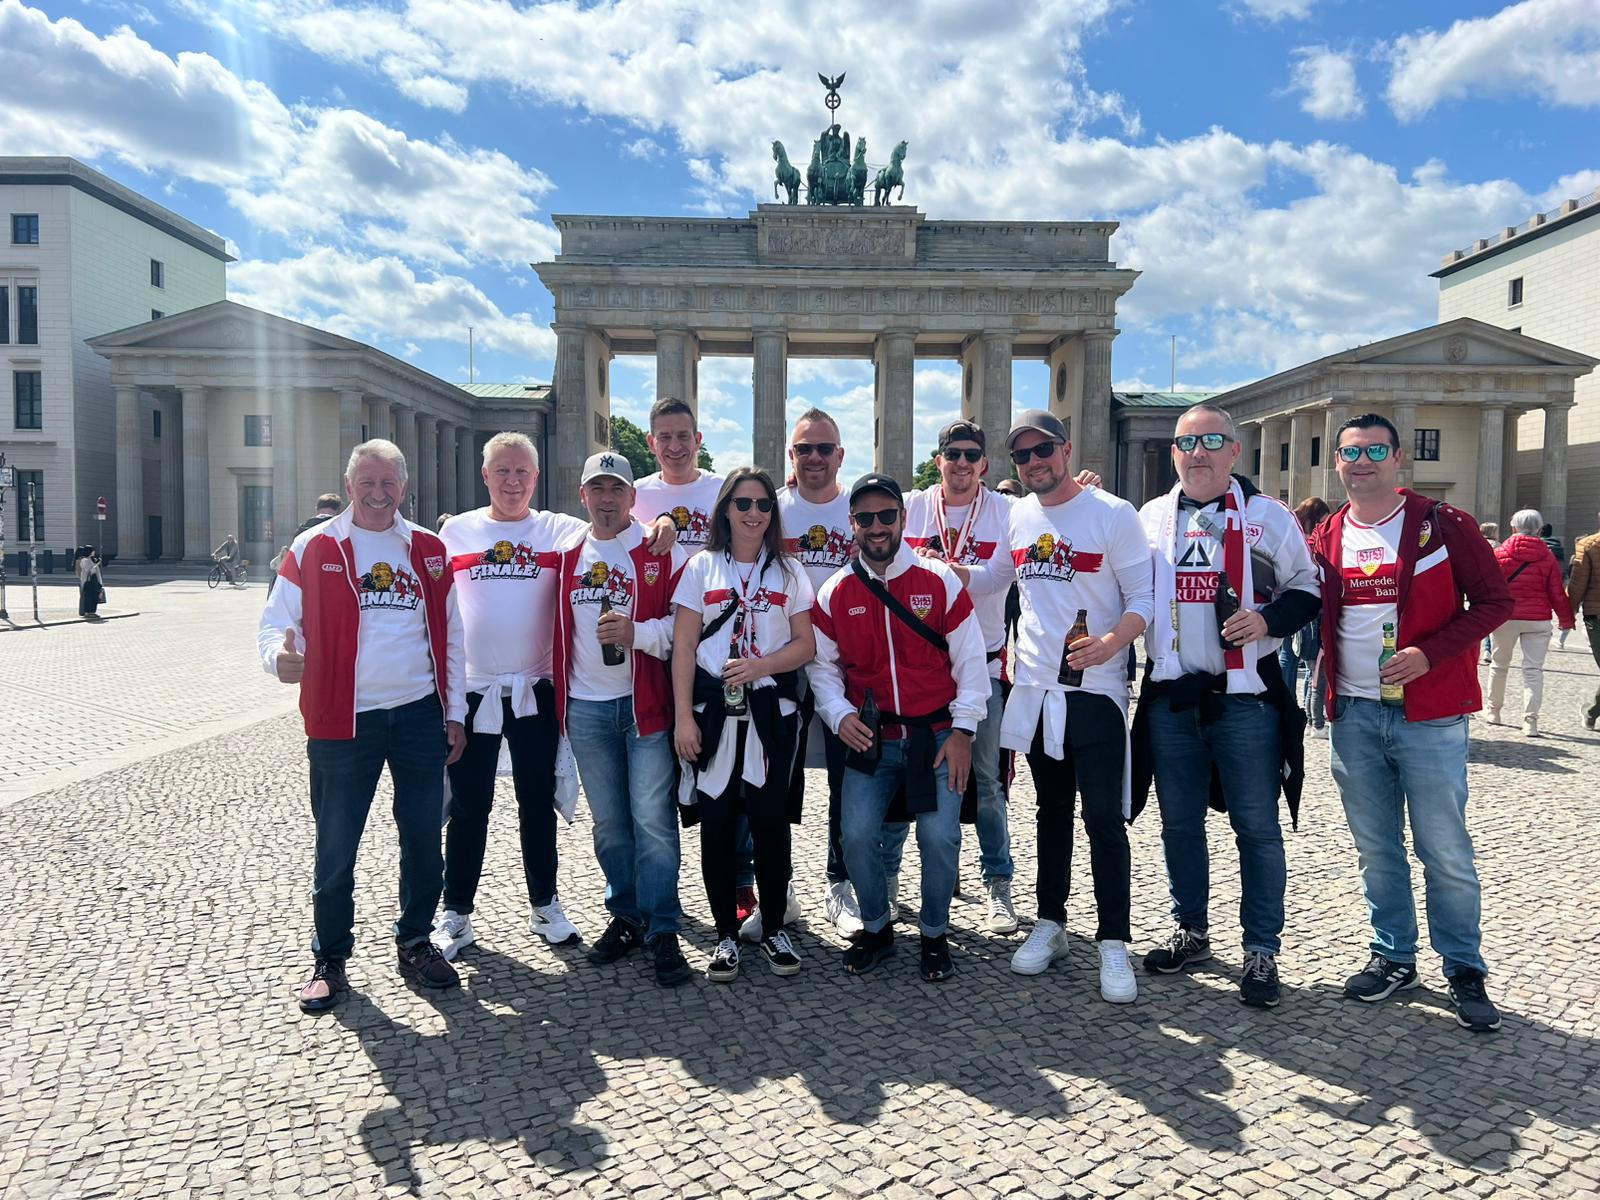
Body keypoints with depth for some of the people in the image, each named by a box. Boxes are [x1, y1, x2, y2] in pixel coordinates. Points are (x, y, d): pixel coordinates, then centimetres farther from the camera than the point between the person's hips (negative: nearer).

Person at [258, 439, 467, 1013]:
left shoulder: (429, 551, 7)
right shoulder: (312, 549, -1)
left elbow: (451, 637, 11)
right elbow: (275, 623, 1)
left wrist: (454, 712, 8)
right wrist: (280, 655, -23)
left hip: (420, 714, 3)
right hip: (343, 722, -2)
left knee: (423, 837, 10)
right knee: (336, 846, 6)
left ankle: (415, 944, 28)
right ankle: (329, 960, 23)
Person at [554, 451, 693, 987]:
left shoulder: (662, 552, -3)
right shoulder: (566, 555, 9)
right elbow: (557, 627, 18)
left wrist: (638, 632, -22)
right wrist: (557, 695, 9)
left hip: (645, 702, -4)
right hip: (586, 707, 4)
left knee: (652, 817, -4)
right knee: (608, 821, 13)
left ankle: (662, 931, 6)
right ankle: (626, 917, 27)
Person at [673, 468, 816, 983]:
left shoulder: (788, 570, 9)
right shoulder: (702, 566, 6)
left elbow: (805, 645, 5)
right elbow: (683, 645, 1)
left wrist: (758, 666, -13)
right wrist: (683, 717, -6)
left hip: (770, 712, 1)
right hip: (713, 710, 0)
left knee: (771, 819, 2)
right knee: (716, 821, 1)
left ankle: (774, 928, 19)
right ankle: (727, 934, 15)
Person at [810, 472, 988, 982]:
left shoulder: (940, 581, -3)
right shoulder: (835, 593, 2)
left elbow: (970, 660, 0)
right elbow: (822, 664, 8)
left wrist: (962, 730, -5)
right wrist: (839, 715, -9)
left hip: (936, 736, -1)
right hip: (871, 739, 2)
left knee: (940, 836, -11)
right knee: (857, 834, -9)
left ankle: (935, 935, 16)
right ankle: (875, 929, 18)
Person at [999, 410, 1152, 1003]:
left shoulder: (1113, 513, -8)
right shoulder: (1016, 516, 8)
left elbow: (1144, 597, -9)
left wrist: (1111, 642, -28)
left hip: (1095, 690, -5)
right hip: (1035, 689, 5)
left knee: (1103, 817, -4)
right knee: (1052, 810, 16)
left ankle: (1114, 943, 8)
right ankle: (1050, 924, 27)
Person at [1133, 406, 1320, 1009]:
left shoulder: (1269, 517, 1)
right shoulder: (1150, 519, 10)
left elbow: (1307, 589, 3)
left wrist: (1267, 620, -15)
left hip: (1246, 696, -3)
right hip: (1170, 697, 3)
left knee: (1256, 827, 3)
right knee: (1179, 823, 12)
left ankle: (1261, 950, 16)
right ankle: (1191, 931, 29)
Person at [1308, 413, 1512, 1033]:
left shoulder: (1444, 525, -5)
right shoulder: (1326, 537, 7)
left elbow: (1494, 600, -5)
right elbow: (1314, 612, 18)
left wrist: (1430, 653, -17)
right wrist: (1324, 661, 1)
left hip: (1429, 715, -4)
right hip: (1353, 715, 4)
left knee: (1445, 849, 4)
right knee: (1376, 848, 13)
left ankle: (1464, 970, 21)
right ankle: (1394, 957, 28)